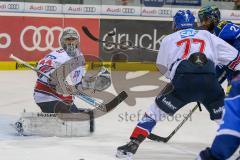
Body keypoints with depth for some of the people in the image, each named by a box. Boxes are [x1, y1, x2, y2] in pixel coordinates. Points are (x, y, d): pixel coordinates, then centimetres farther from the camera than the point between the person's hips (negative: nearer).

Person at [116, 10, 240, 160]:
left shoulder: (169, 39, 25)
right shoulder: (207, 36, 27)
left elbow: (163, 67, 31)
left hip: (183, 81, -1)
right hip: (210, 81, 1)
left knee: (156, 109, 14)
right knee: (223, 116, 23)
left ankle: (132, 145, 5)